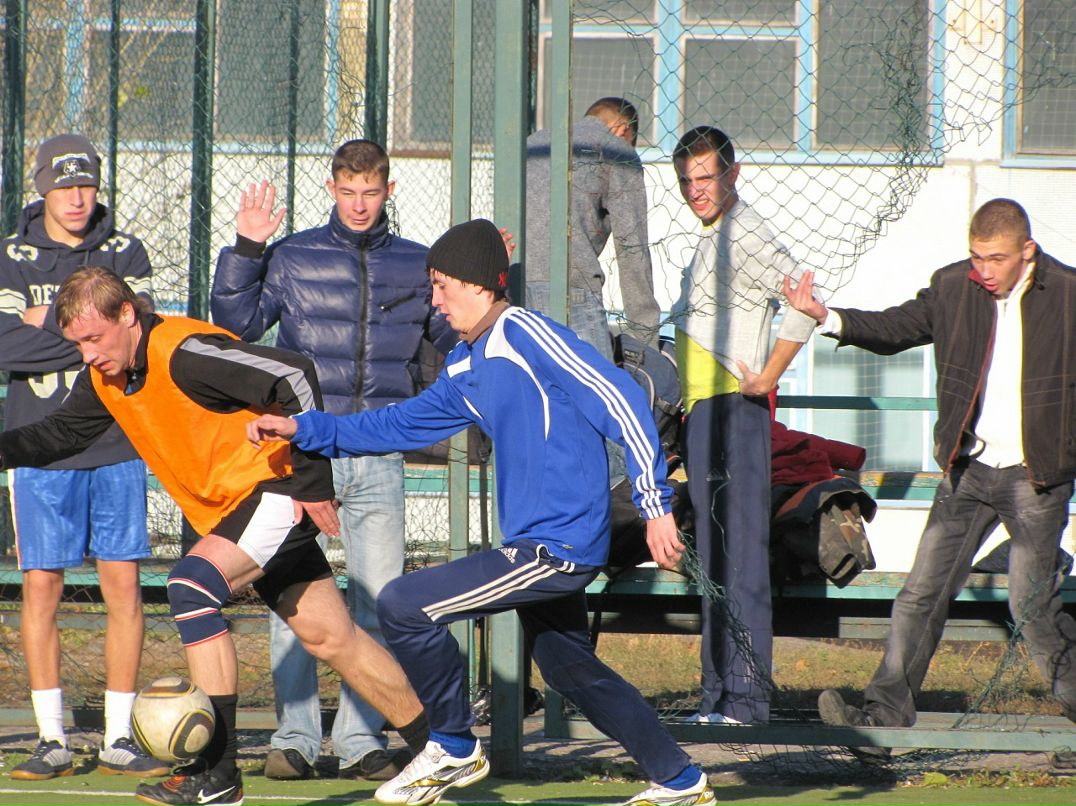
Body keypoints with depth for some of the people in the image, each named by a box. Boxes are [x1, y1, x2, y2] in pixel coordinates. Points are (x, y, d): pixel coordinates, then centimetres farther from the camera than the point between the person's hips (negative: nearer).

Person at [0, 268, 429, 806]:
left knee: (192, 585, -26)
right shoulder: (104, 378, 3)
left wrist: (312, 479, -22)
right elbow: (62, 432, 19)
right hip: (228, 508, 10)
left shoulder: (184, 353, -23)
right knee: (330, 637, 13)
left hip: (276, 493, -10)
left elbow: (295, 377, -25)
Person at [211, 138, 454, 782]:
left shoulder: (417, 266, 12)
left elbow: (462, 337, 18)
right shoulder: (293, 257, 6)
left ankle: (361, 740, 7)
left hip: (380, 458, 2)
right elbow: (238, 323, 1)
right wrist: (245, 250, -9)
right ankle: (295, 738, 5)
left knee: (379, 601, 0)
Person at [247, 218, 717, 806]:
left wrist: (655, 504, -24)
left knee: (403, 604, -12)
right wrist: (305, 429, 18)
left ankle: (454, 750, 3)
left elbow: (622, 402, -20)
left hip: (556, 548, -10)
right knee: (570, 668, 24)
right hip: (538, 545, 10)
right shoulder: (465, 367, 15)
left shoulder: (525, 335, -15)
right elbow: (403, 426, 25)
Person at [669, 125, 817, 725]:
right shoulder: (717, 237, 18)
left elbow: (804, 305, -25)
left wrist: (766, 379, -20)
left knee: (737, 560, -11)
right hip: (705, 411, 11)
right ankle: (721, 696, 16)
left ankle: (745, 698, -12)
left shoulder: (744, 234, -14)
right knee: (714, 560, 12)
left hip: (731, 409, -11)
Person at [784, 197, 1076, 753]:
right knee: (922, 593, -2)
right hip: (968, 471, 4)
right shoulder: (953, 287, 2)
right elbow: (897, 328, 12)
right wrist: (827, 317, -3)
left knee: (1031, 606, -5)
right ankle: (883, 715, -2)